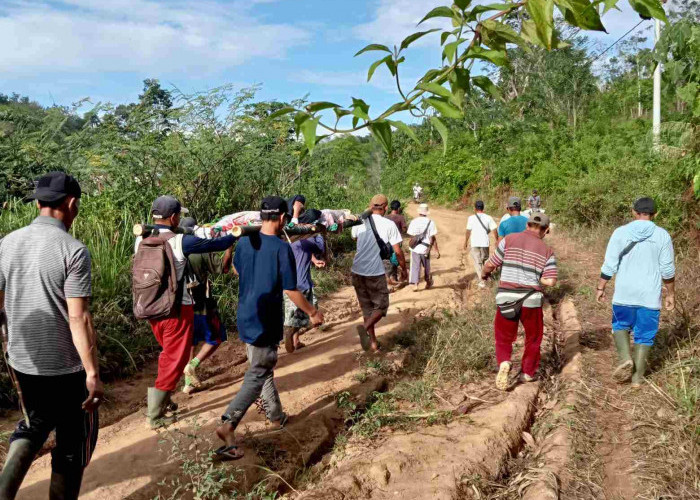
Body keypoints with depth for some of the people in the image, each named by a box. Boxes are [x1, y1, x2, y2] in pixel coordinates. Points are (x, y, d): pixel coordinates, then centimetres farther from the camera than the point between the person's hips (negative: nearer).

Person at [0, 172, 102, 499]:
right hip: (65, 366, -6)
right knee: (74, 441, 14)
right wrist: (93, 373, -17)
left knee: (34, 426, 28)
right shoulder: (73, 250, -18)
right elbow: (78, 317, -21)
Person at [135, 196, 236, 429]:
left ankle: (161, 400, 32)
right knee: (174, 361, 6)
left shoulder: (140, 240, 0)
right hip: (177, 310, -7)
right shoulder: (180, 242, -18)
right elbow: (216, 244, -9)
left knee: (168, 354, 26)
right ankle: (154, 415, 11)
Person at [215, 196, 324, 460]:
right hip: (266, 322, -7)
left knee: (263, 368, 22)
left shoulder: (244, 242, 1)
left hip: (245, 318, 7)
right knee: (257, 376, 0)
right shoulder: (282, 248, -19)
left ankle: (275, 415, 37)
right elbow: (291, 290, -17)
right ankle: (228, 424, -11)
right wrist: (313, 313, -3)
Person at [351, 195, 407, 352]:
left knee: (367, 306, 17)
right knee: (381, 305, 10)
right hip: (375, 272, -4)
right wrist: (404, 269, 8)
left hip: (357, 271, 5)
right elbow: (397, 251, -7)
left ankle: (373, 342, 19)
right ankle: (365, 327, -18)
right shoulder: (389, 225, -7)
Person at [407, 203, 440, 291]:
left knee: (415, 267, 4)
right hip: (425, 248, 0)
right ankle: (428, 282, 34)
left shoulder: (413, 222, -3)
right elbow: (433, 238, -9)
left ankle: (415, 284, -7)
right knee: (427, 267, 19)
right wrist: (437, 250, -5)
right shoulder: (430, 222, -6)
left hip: (415, 248, 0)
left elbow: (411, 235, 0)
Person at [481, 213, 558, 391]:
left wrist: (484, 274, 21)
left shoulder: (510, 239, -1)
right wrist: (535, 278, 12)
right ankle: (528, 373, 31)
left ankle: (504, 363, -11)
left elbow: (491, 265, 0)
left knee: (504, 338, 15)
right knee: (533, 338, 22)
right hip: (531, 300, 0)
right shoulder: (546, 251, 2)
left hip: (506, 299, 0)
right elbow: (551, 281, -6)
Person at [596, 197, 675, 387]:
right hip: (650, 295, 1)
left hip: (624, 294, 0)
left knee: (620, 326, 20)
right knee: (645, 335, 10)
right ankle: (637, 376, 13)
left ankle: (625, 357, -2)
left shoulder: (620, 233, -5)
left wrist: (600, 288, 3)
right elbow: (667, 269, -1)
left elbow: (609, 265, -6)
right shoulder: (662, 235, -3)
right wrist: (671, 294, 10)